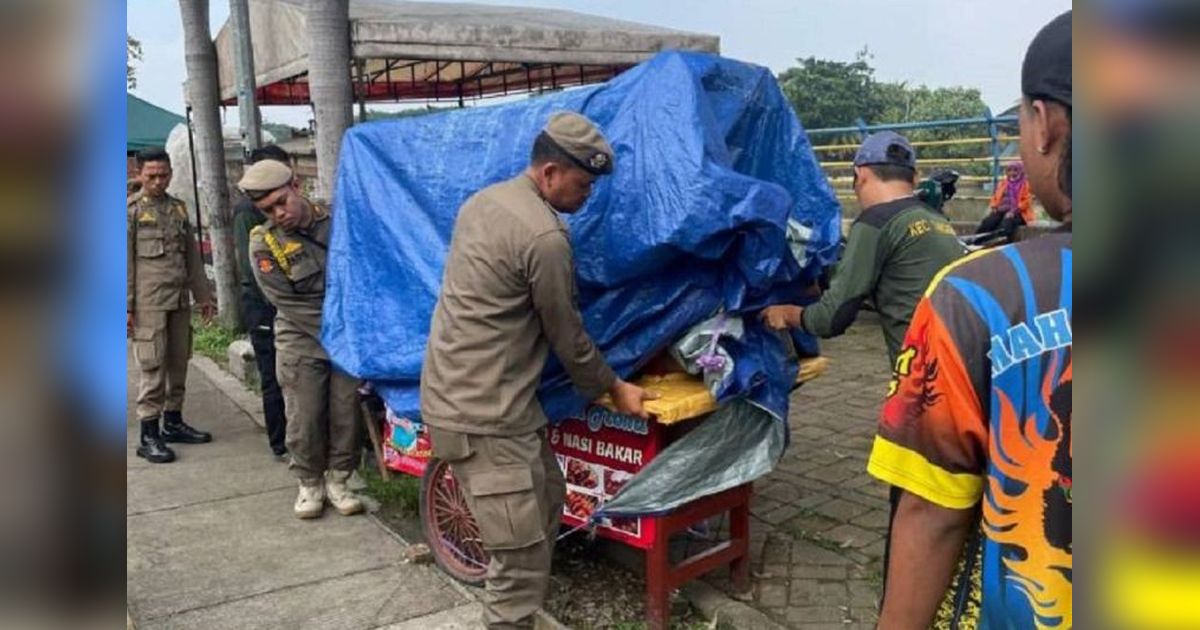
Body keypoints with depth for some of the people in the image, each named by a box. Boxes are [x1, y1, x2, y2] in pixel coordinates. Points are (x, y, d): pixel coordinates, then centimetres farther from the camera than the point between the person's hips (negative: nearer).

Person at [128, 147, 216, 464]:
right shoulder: (131, 210, -2)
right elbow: (125, 262, -6)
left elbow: (193, 256, 19)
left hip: (180, 301, 6)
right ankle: (149, 436, 1)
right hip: (149, 303, -5)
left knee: (178, 364, 10)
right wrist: (126, 307, -10)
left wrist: (203, 295, 17)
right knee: (152, 369, -5)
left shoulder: (179, 208, 15)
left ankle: (173, 422, 22)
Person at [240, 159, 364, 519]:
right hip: (302, 343, -2)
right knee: (304, 420, 1)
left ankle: (337, 480, 21)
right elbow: (289, 304, -10)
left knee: (345, 415, 4)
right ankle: (309, 485, 20)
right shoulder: (263, 244, -6)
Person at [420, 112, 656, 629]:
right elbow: (567, 336, -9)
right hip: (483, 414, -10)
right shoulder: (545, 236, -19)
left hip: (463, 392, 10)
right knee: (522, 556, -5)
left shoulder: (484, 201, 10)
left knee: (547, 502, 21)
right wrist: (614, 388, 8)